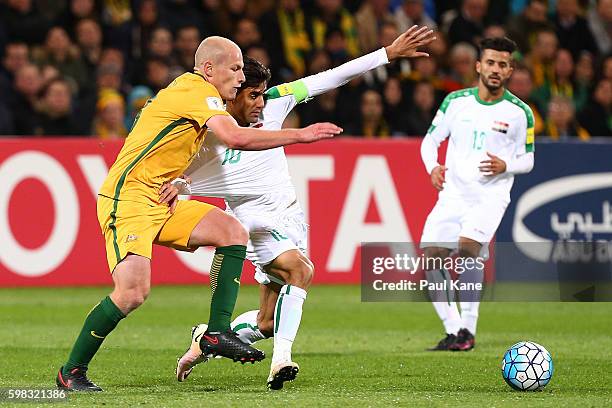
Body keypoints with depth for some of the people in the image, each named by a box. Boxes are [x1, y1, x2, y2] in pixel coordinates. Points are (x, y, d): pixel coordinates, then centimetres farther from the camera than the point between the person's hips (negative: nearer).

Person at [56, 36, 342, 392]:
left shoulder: (190, 90, 17)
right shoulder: (198, 90, -13)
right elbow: (236, 138, -29)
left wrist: (176, 181, 11)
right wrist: (300, 135, -24)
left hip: (160, 200, 10)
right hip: (127, 199, -10)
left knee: (233, 232, -2)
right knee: (133, 292, -22)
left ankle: (217, 333, -6)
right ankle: (72, 372, -6)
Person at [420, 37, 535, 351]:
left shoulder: (520, 112, 1)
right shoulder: (456, 101, 6)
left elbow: (527, 160, 8)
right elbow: (431, 140, 13)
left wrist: (505, 166, -13)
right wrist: (433, 167, -7)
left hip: (491, 193, -4)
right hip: (453, 192, 4)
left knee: (467, 246, -27)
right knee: (431, 257, -8)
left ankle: (468, 330, -20)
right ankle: (453, 331, 4)